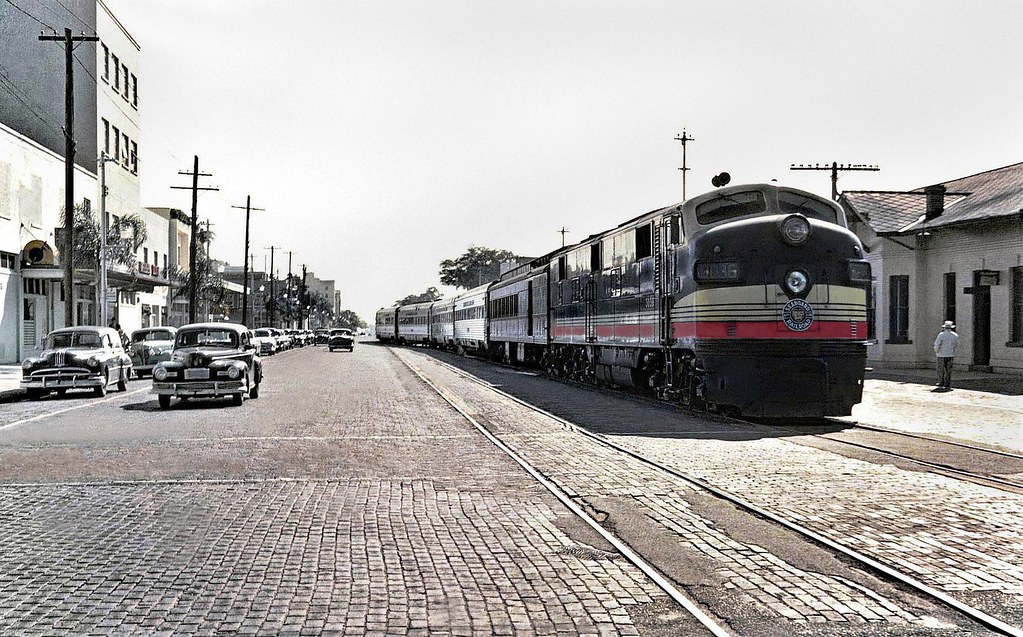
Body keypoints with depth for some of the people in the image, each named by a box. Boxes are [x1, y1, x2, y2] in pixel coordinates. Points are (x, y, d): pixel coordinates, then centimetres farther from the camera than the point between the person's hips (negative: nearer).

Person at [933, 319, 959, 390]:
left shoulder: (941, 335, -13)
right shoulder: (955, 335, 0)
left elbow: (936, 345, -12)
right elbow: (956, 345, 13)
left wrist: (936, 351, 6)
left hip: (942, 355, -3)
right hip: (951, 355, 3)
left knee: (941, 370, 8)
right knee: (948, 370, 7)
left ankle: (941, 383, 12)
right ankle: (947, 385, 7)